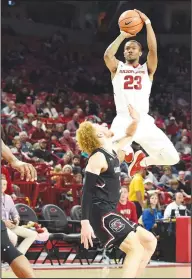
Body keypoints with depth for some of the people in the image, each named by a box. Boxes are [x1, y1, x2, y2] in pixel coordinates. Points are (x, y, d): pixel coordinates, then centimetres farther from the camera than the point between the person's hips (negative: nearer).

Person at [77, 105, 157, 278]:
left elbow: (128, 136, 35)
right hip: (101, 214, -10)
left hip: (109, 213, 10)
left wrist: (135, 121, 13)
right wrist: (85, 223, -27)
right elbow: (87, 191, -19)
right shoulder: (98, 157, -12)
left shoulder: (112, 151, 14)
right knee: (136, 249, -18)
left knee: (149, 241, 13)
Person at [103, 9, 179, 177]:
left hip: (144, 122, 2)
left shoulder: (147, 69, 13)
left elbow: (153, 50, -5)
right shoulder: (117, 68, 13)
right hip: (122, 122, -2)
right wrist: (123, 35, -4)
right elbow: (107, 55, -9)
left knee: (172, 158, -8)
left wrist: (147, 22, -7)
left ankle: (142, 161, 22)